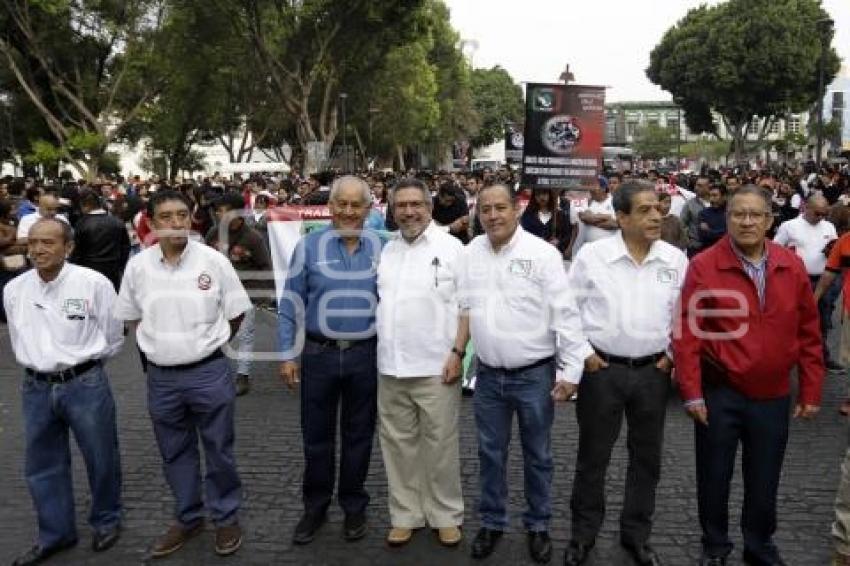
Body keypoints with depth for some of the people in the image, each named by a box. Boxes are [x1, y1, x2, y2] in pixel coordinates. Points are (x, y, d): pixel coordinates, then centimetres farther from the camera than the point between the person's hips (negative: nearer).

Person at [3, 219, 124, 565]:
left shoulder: (93, 283, -13)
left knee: (101, 459, 10)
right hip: (36, 388, 4)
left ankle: (106, 521, 34)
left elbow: (112, 337, 0)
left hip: (85, 385, -4)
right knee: (42, 465, 15)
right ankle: (55, 535, 33)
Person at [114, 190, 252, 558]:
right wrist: (160, 345, 8)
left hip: (209, 373, -3)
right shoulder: (137, 266, -2)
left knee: (219, 450, 10)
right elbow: (131, 316, 13)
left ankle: (226, 517, 30)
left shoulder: (213, 261, -9)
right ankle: (188, 518, 36)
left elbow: (236, 312, 1)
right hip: (160, 376, 3)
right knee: (175, 453, 17)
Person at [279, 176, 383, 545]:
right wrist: (288, 354, -4)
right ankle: (315, 506, 28)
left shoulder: (382, 248, 1)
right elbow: (291, 304, -1)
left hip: (366, 355, 1)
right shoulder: (309, 246, -3)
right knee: (317, 436, 11)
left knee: (358, 435, 13)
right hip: (319, 353, 0)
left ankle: (354, 507, 29)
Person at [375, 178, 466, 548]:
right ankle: (405, 514, 26)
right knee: (398, 444, 12)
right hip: (390, 366, 5)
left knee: (440, 444, 5)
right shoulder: (386, 250, 12)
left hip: (435, 366, -4)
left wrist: (457, 352, -12)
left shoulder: (451, 247, -4)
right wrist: (376, 351, 11)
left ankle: (446, 515, 22)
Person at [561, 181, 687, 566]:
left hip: (653, 371, 3)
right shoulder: (591, 256, -8)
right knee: (592, 455, 10)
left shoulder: (675, 259, 0)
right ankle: (583, 533, 29)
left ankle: (636, 535, 33)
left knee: (646, 457, 14)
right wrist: (582, 354, -5)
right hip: (600, 369, -2)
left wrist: (674, 353, 3)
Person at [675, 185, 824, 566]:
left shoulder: (792, 267, 0)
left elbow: (809, 334, 5)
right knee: (714, 475, 12)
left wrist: (810, 391, 4)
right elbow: (687, 333, -11)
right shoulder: (704, 266, -11)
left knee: (764, 479, 16)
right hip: (719, 393, -2)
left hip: (773, 395, 3)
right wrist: (692, 392, -12)